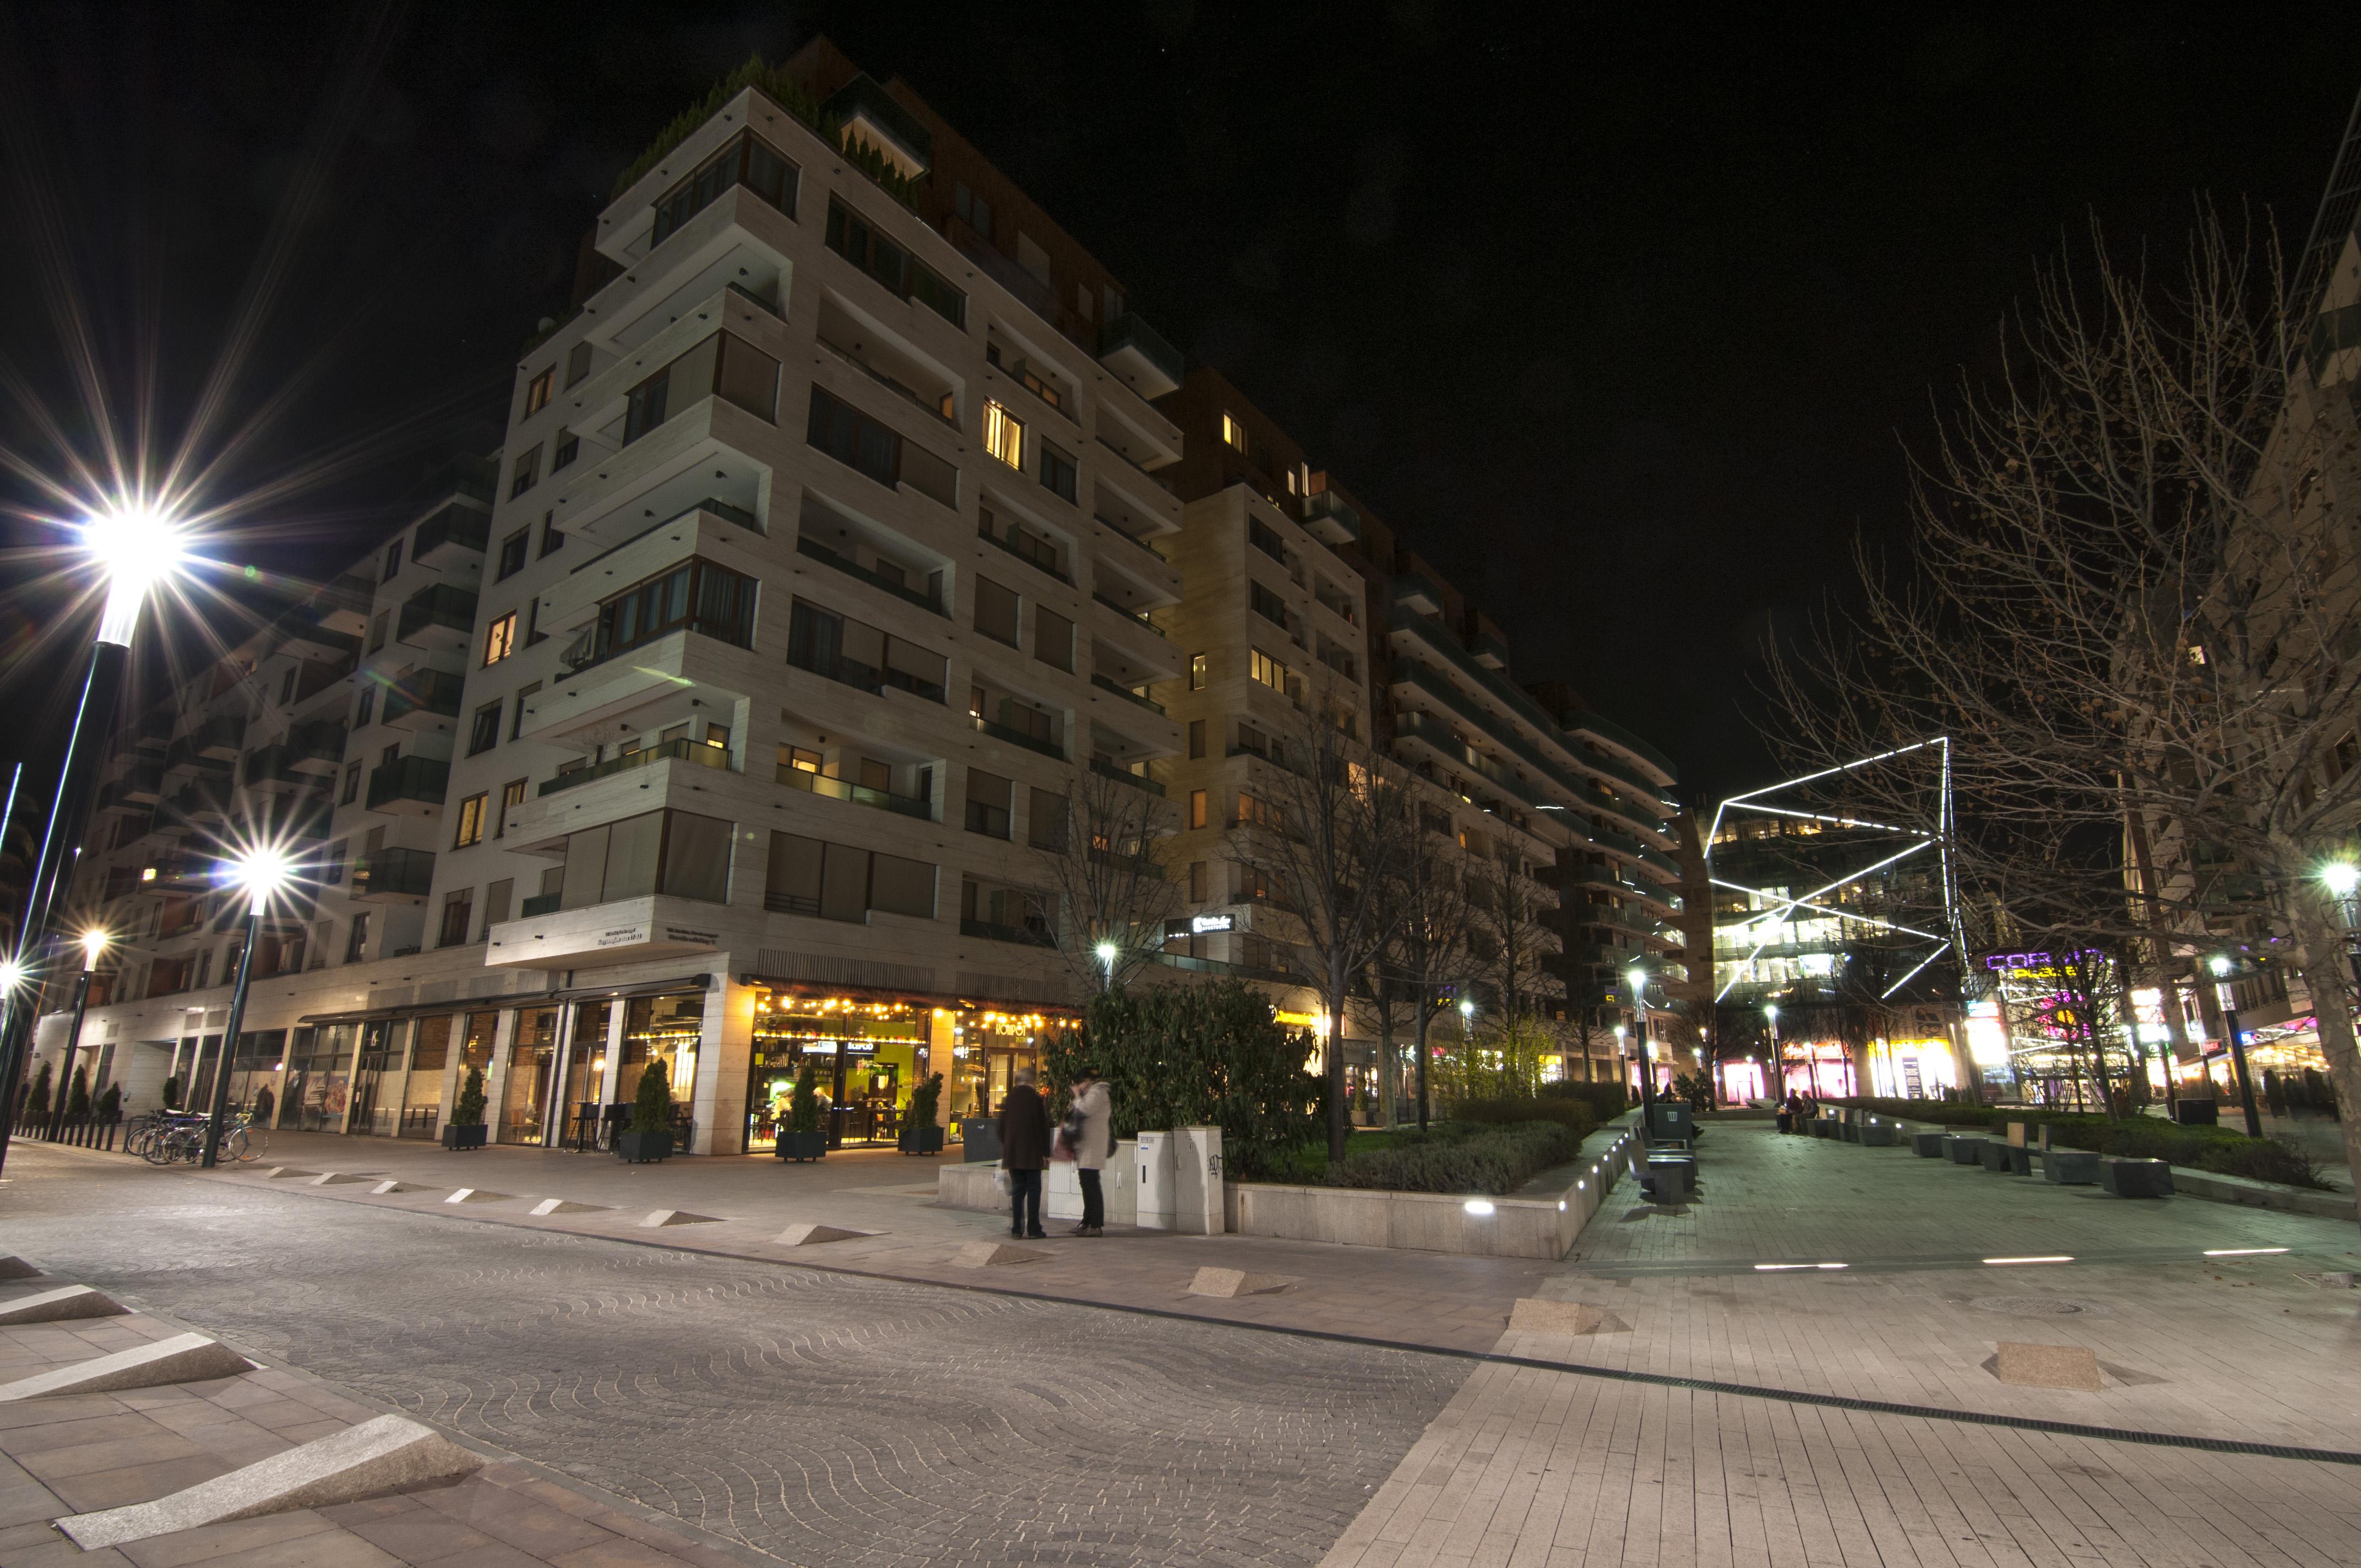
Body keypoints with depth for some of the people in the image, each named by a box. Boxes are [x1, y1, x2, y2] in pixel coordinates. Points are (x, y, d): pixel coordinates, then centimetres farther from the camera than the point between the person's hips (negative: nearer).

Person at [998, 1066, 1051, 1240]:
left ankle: (1017, 1228, 8)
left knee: (1017, 1189, 9)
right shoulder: (1036, 1099, -8)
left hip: (1013, 1154, 4)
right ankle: (1033, 1228, 1)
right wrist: (1046, 1153, -2)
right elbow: (1043, 1127, -7)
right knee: (1033, 1190, 2)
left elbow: (1002, 1127, 8)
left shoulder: (1008, 1099, 4)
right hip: (1032, 1154, -4)